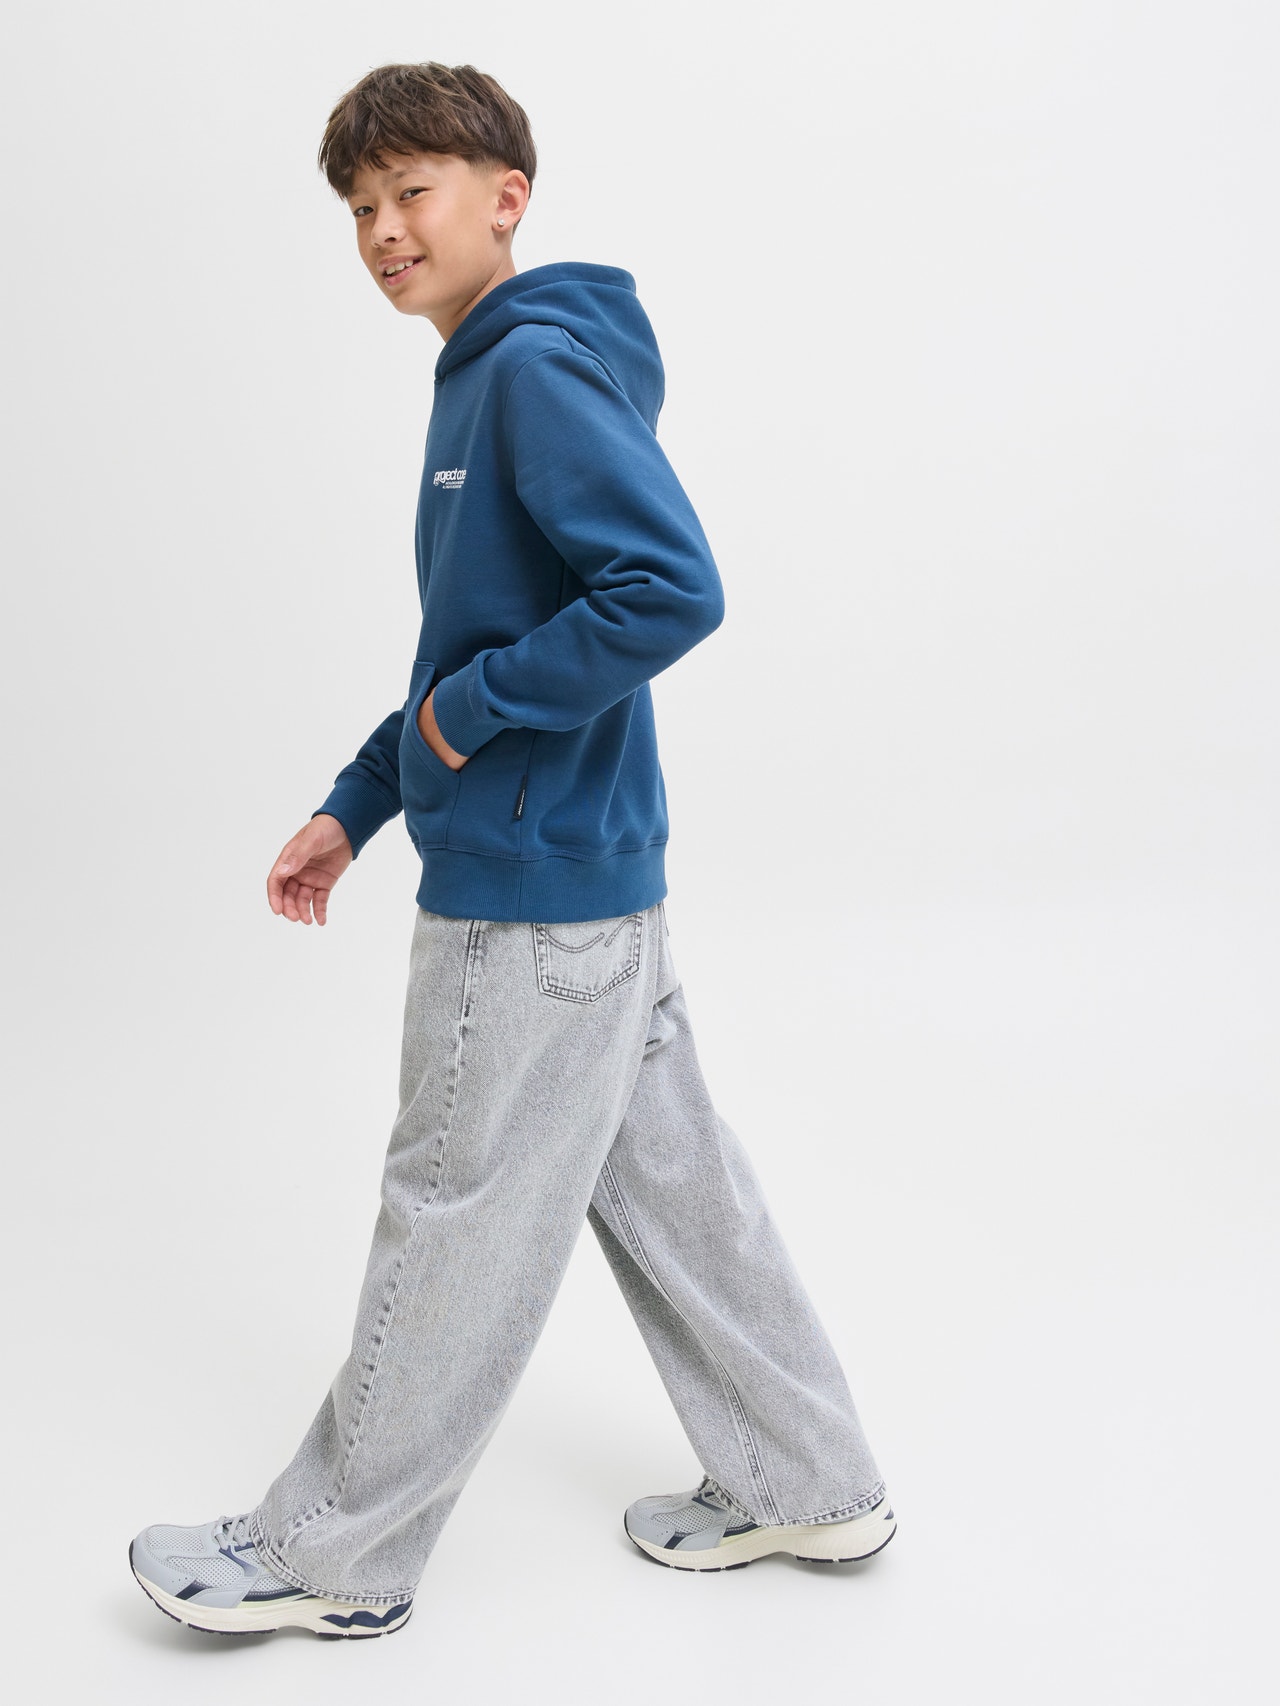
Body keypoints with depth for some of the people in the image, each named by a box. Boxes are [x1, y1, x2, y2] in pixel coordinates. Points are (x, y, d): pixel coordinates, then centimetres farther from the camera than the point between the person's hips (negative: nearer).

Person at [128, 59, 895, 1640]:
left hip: (532, 894, -10)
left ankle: (330, 1556, 22)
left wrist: (478, 710, -18)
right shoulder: (482, 384, 15)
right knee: (667, 1189, 16)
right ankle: (804, 1485, 30)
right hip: (592, 876, 10)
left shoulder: (543, 365, -15)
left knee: (457, 1225, 4)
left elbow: (674, 589, -27)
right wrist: (354, 807, 18)